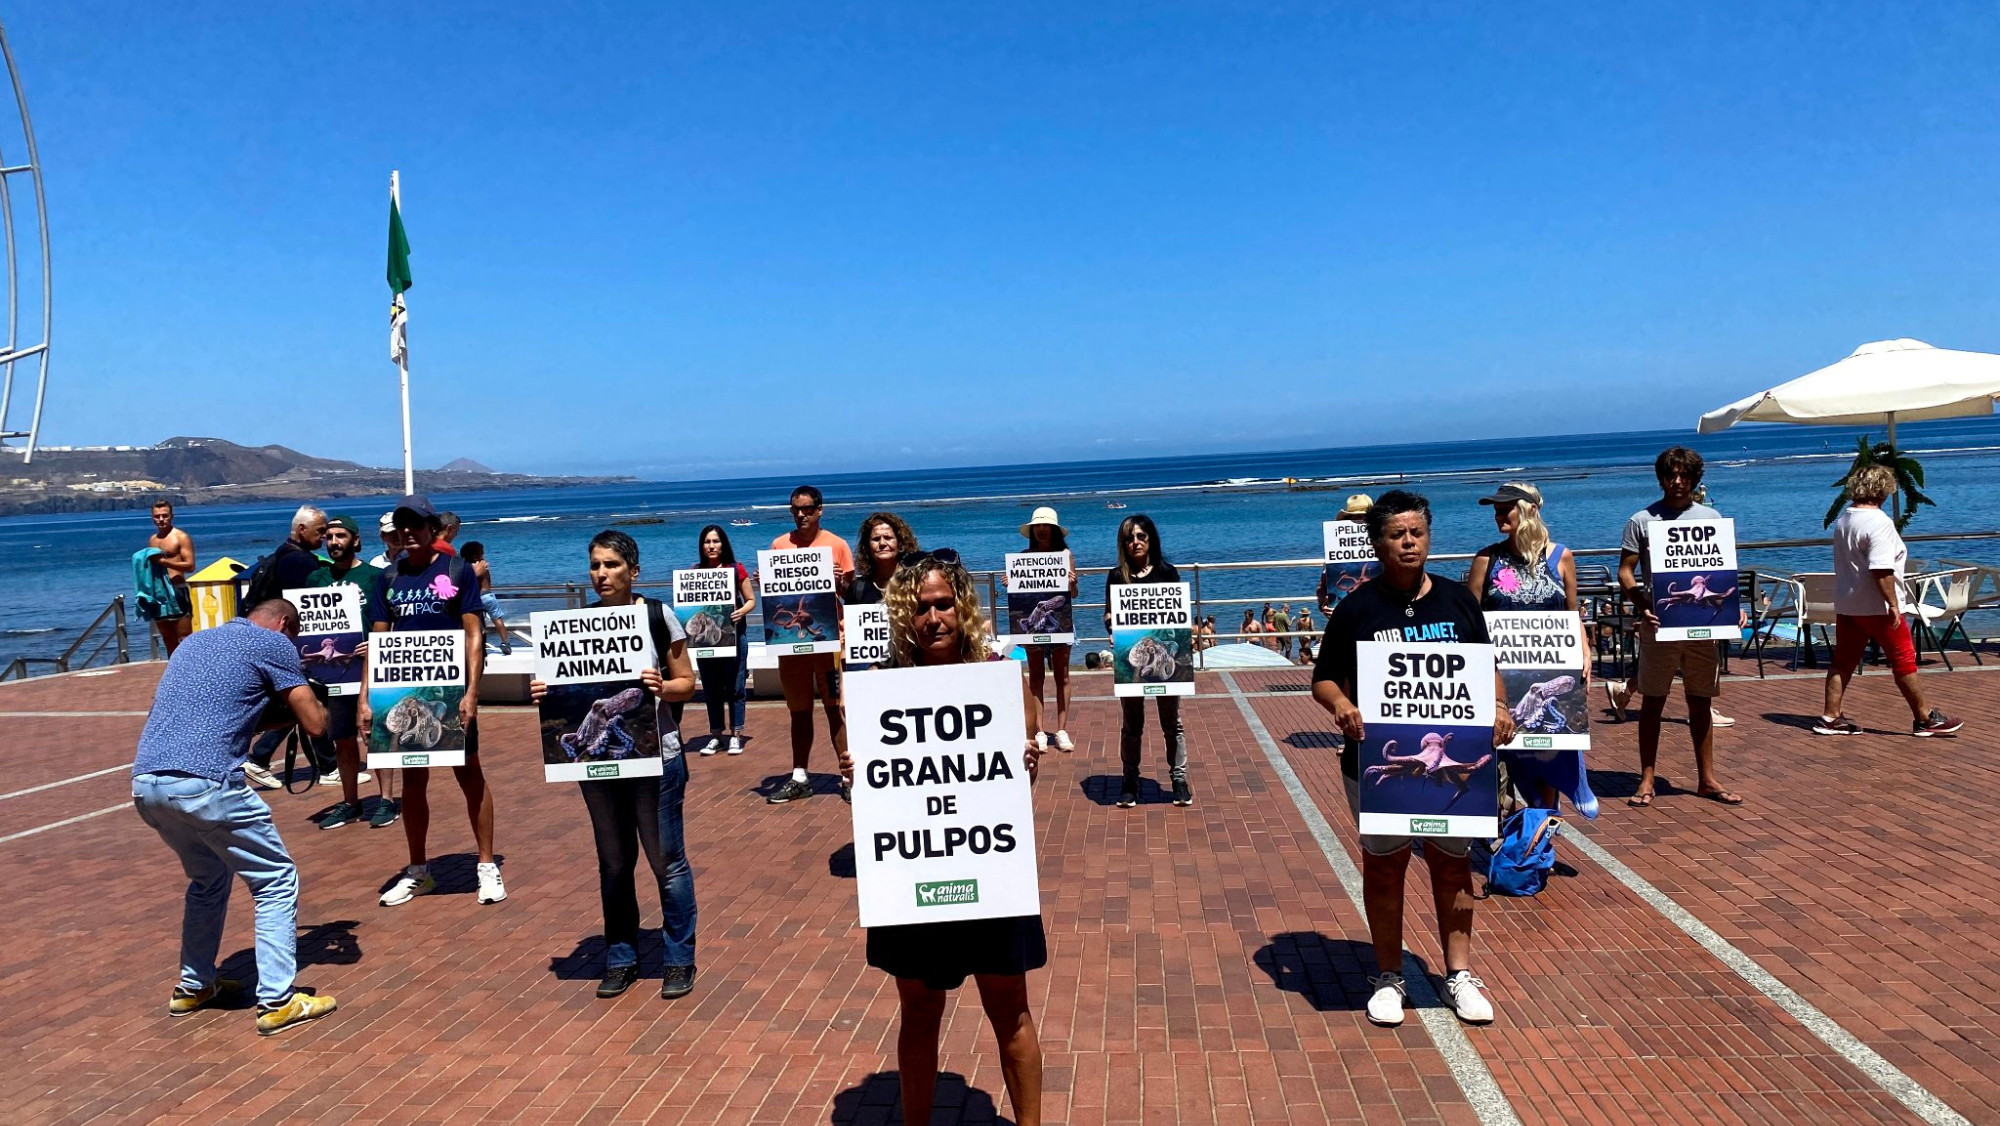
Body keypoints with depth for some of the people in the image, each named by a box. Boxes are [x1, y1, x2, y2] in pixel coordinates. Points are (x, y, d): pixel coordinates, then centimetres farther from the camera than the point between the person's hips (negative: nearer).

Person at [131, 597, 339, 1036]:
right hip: (204, 783, -8)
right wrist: (314, 704, 23)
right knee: (277, 880, 5)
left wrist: (281, 715, 33)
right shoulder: (273, 643, 3)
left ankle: (194, 987, 35)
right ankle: (277, 1002, 3)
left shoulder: (194, 642, 26)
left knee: (209, 877, 29)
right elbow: (315, 725, 2)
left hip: (145, 782, 8)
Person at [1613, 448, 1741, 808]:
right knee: (1652, 702, 3)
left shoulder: (1712, 518, 10)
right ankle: (1646, 780, 9)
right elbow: (1625, 572, -2)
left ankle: (1707, 779, 19)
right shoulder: (1642, 520, 0)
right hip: (1659, 624, -3)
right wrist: (1641, 606, -18)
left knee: (1701, 703, 10)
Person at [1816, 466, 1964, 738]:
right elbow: (1881, 570, -24)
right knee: (1904, 661, 4)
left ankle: (1830, 717, 9)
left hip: (1846, 605, 8)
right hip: (1877, 607, -8)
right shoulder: (1879, 522, -18)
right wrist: (1893, 604, -20)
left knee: (1843, 661, 9)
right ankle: (1925, 719, 13)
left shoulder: (1843, 520, 9)